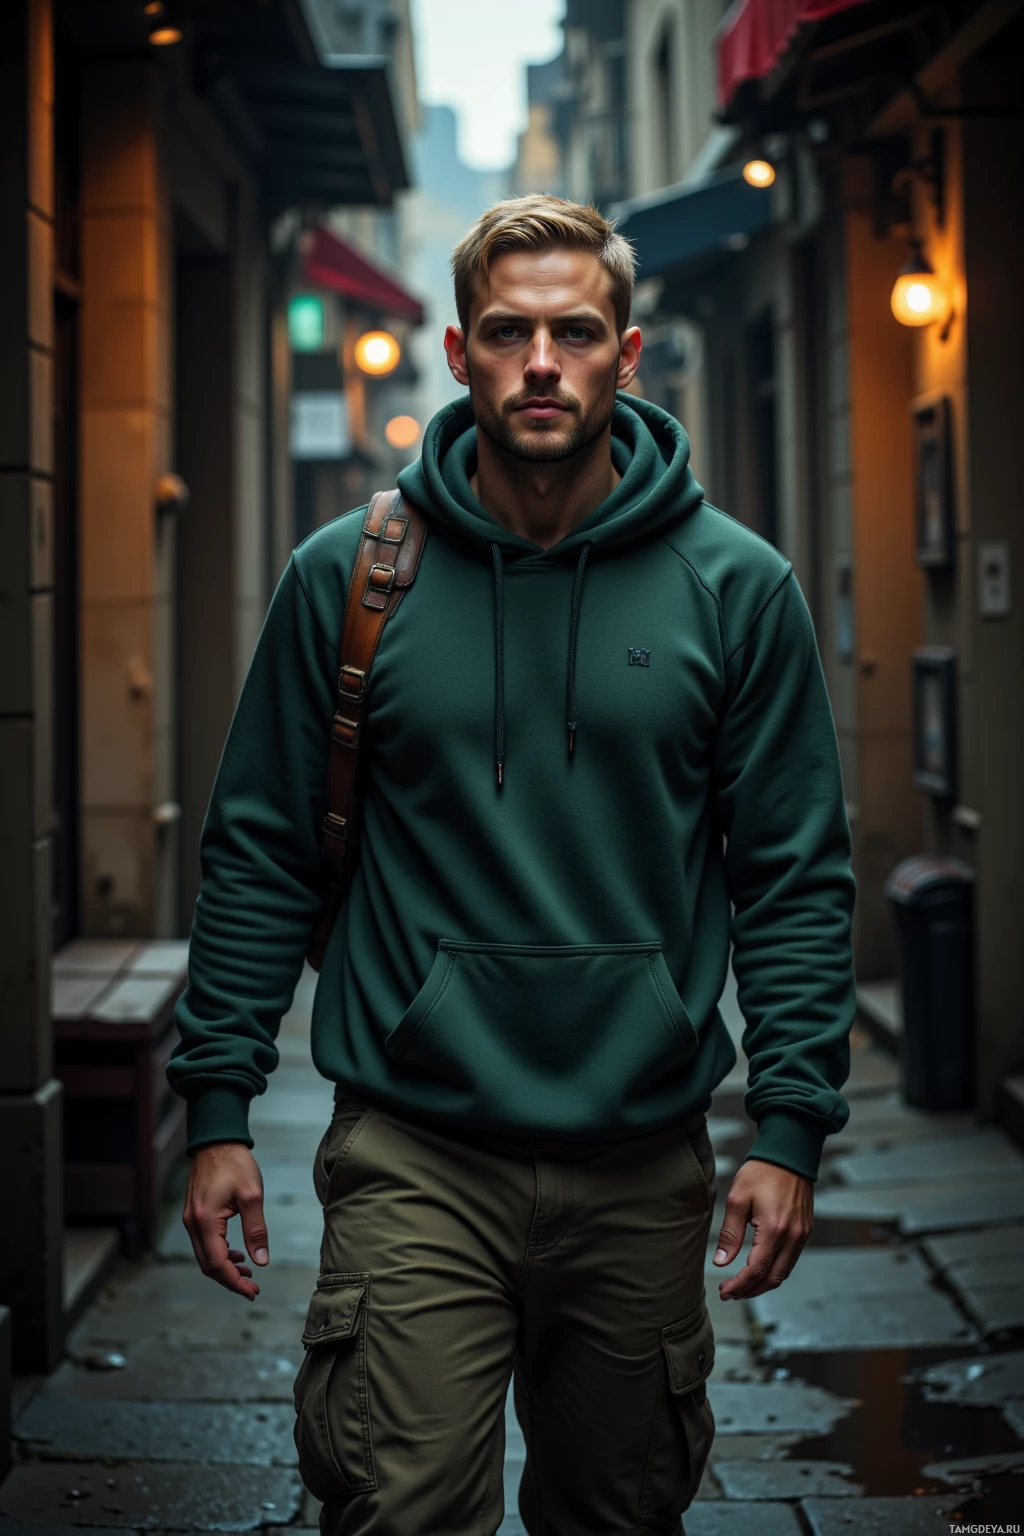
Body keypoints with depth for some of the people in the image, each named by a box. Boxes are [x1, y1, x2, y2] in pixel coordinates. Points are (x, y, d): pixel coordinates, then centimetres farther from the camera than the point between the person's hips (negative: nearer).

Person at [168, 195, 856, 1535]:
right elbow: (260, 855, 4)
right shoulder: (349, 574, 0)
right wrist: (219, 1107, 0)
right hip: (413, 1158, -1)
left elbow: (796, 876, 2)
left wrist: (792, 1124, -4)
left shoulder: (736, 586, 0)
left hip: (644, 1168, 1)